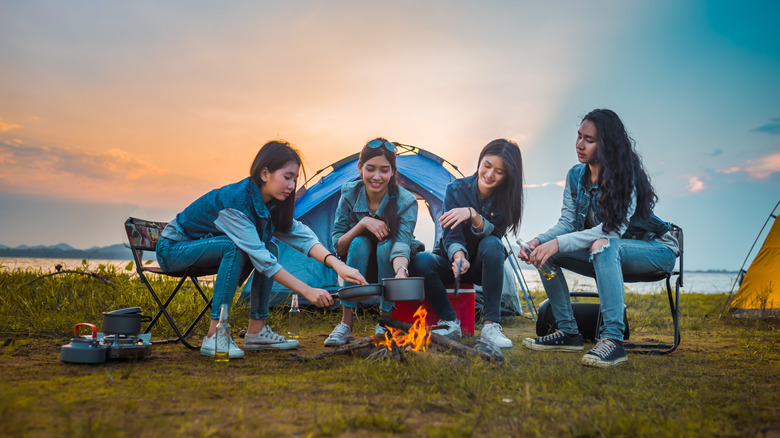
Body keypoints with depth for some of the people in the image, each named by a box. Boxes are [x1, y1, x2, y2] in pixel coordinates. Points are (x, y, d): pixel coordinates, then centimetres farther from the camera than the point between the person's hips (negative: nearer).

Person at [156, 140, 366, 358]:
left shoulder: (270, 204, -7)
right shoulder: (235, 201, -32)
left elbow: (302, 235, -14)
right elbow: (261, 259, -34)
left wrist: (337, 264, -30)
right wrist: (307, 291, -34)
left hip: (201, 245, 8)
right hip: (172, 249, -8)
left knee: (269, 248, -10)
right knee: (235, 247, -33)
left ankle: (256, 331, -6)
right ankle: (214, 337, -29)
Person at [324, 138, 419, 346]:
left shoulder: (406, 201, -24)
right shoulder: (350, 194, -17)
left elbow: (401, 244, -40)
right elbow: (338, 247, -17)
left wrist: (401, 271, -62)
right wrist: (363, 223, -33)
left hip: (389, 264, -1)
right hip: (359, 261, 1)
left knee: (386, 246, -33)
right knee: (359, 243, -31)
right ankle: (345, 325, -26)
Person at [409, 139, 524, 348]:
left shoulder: (505, 198, -10)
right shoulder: (456, 190, -12)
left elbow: (493, 233, -24)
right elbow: (451, 233, -21)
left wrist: (473, 215, -42)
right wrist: (458, 256, -42)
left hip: (481, 266, 0)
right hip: (451, 261, 0)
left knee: (492, 244, -34)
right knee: (421, 261, -32)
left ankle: (491, 325, -32)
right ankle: (451, 322, -16)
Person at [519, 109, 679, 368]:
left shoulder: (627, 175, -22)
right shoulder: (576, 176, -1)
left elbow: (614, 229, -32)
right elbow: (567, 223, -3)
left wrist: (559, 243, -38)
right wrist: (538, 241, -23)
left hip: (654, 250, -7)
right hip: (610, 257, 7)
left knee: (604, 245, -40)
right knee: (545, 252, -11)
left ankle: (613, 339, -40)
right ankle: (568, 333, -5)